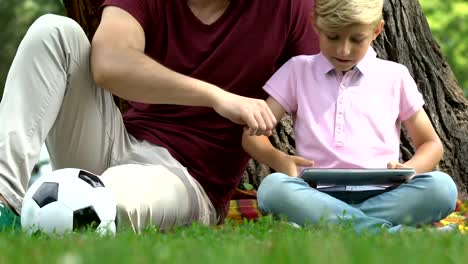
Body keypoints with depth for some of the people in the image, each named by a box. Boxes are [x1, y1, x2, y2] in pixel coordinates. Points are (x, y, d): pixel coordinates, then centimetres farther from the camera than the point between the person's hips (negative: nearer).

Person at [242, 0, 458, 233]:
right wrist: (279, 159, -13)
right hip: (320, 195, -1)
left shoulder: (394, 76, 16)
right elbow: (253, 135, 11)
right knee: (272, 187, -34)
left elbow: (431, 145, 20)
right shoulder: (297, 70, 15)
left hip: (381, 195, 1)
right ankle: (389, 233, -40)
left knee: (442, 186, -30)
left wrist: (407, 170, -4)